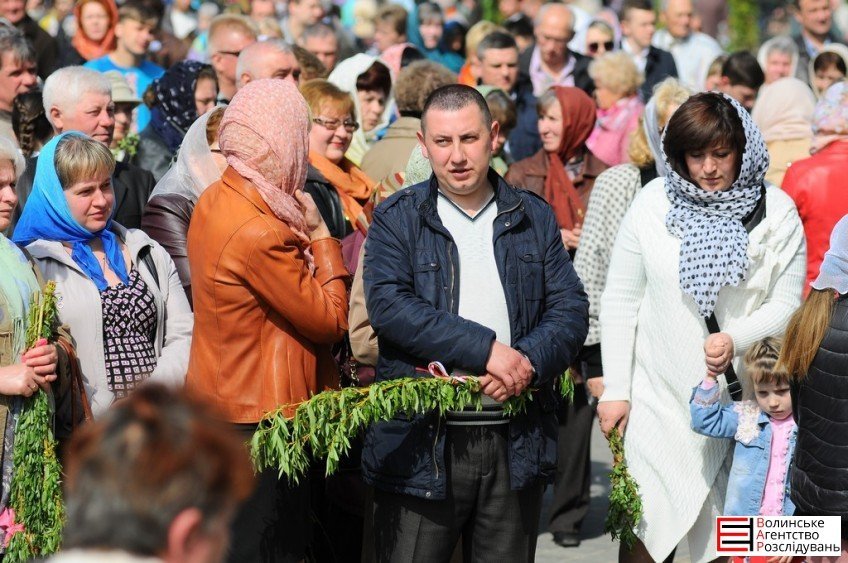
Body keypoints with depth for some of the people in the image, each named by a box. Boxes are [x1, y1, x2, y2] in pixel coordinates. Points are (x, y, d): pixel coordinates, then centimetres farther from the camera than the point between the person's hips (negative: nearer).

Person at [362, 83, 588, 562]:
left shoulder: (535, 218, 12)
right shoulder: (397, 220, 3)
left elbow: (570, 309, 5)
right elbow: (389, 306, -13)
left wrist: (528, 361, -16)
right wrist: (486, 349, -18)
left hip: (517, 445, 3)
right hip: (422, 443, -3)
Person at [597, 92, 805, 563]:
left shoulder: (777, 212, 0)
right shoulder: (652, 203, 0)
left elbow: (786, 304, 1)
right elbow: (620, 301, 3)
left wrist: (736, 340, -19)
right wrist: (615, 389, 0)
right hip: (658, 398, 0)